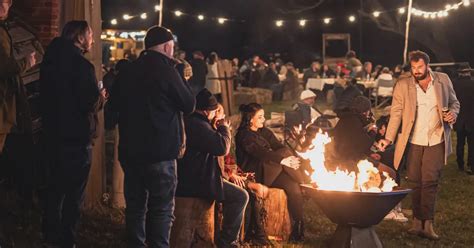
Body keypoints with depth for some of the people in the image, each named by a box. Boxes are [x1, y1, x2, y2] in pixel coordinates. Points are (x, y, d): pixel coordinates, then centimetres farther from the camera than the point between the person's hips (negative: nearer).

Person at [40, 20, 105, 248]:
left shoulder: (51, 60, 8)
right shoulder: (82, 65, -17)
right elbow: (90, 104, -22)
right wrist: (101, 98, -1)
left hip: (53, 134, 8)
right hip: (77, 137, -8)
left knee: (56, 186, 20)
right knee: (74, 192, 2)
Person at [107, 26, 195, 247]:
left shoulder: (128, 71, 7)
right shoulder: (166, 71, -11)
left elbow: (114, 105, 18)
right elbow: (189, 105, -3)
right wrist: (180, 78, 6)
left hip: (130, 149, 6)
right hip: (160, 151, -6)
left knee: (135, 205, 14)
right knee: (162, 208, 0)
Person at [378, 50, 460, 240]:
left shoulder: (443, 80, 4)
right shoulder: (403, 85, 0)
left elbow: (454, 102, 16)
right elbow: (396, 113, -2)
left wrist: (453, 113, -8)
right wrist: (389, 138, -12)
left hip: (436, 141, 0)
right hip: (413, 141, 1)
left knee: (430, 181, -8)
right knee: (416, 182, 5)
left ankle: (427, 223, -6)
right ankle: (418, 221, 14)